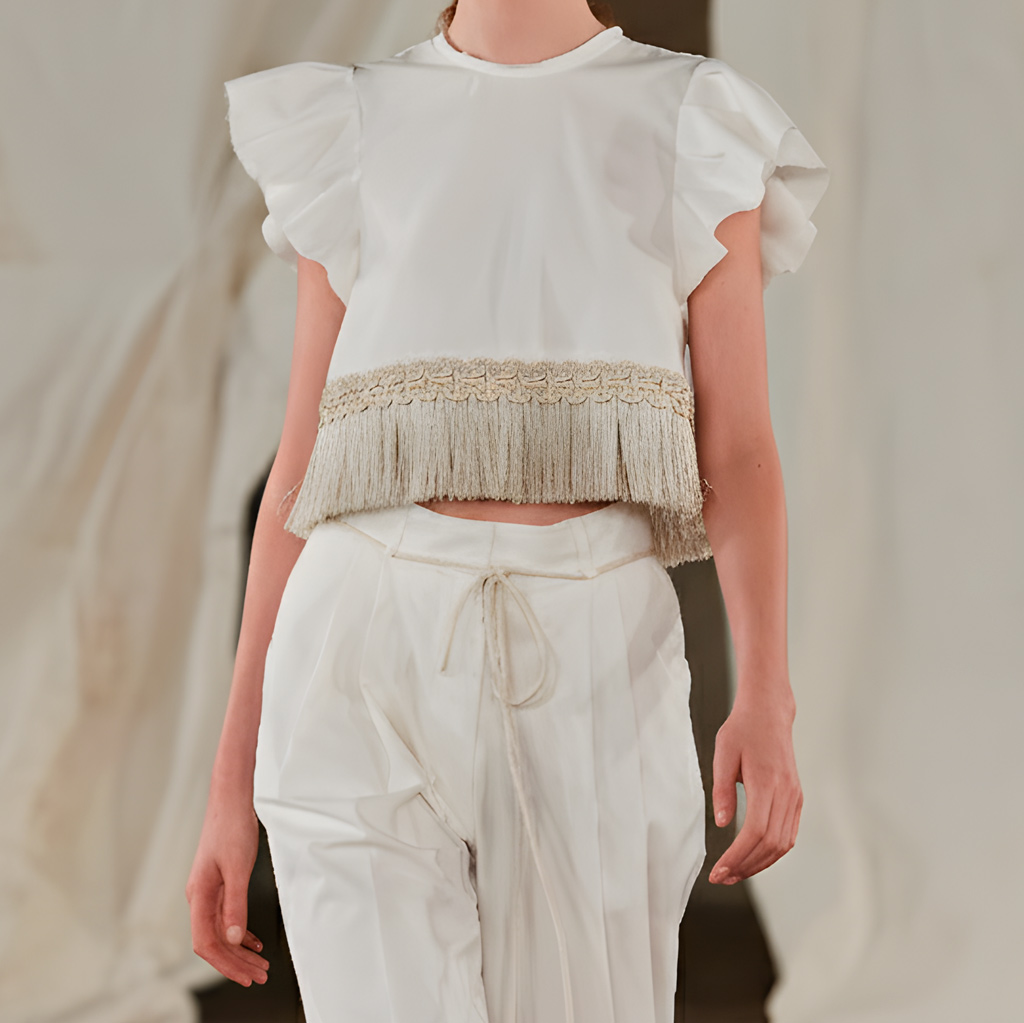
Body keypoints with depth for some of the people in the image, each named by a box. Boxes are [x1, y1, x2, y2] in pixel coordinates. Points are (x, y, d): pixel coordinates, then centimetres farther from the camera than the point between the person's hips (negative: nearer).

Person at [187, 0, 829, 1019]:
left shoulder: (698, 133, 12)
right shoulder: (356, 136, 15)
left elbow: (739, 457, 3)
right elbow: (304, 472, 13)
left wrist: (767, 705, -15)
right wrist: (232, 785, 9)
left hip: (586, 679, 0)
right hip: (371, 669, 0)